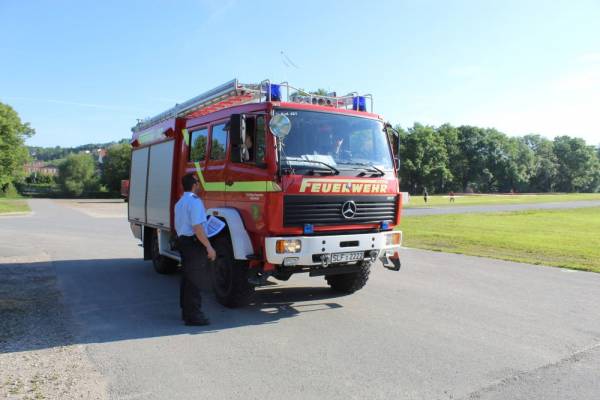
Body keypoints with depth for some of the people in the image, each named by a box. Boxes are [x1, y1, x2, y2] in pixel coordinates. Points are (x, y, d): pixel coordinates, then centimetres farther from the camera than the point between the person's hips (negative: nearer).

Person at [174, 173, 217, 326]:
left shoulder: (180, 202, 17)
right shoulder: (195, 201, -16)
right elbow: (197, 227, -23)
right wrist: (209, 247, -21)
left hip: (182, 241, 10)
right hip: (194, 244, -10)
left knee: (187, 278, 16)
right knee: (193, 280, -6)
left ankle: (186, 311, 25)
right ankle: (193, 315, -2)